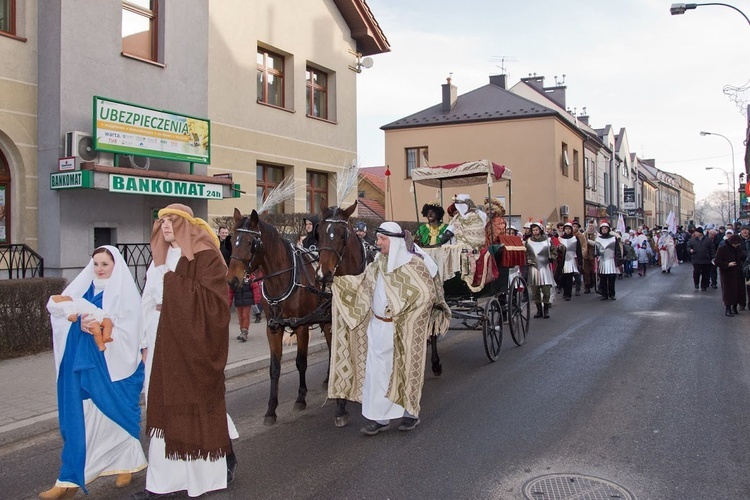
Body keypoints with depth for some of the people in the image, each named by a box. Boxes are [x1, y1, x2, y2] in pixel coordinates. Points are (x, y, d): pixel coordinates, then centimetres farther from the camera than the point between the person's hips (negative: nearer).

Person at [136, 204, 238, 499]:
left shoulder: (206, 258, -10)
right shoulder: (161, 260, 12)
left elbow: (213, 301, -19)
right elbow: (149, 303, 11)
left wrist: (176, 282, -18)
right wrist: (146, 343, 7)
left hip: (194, 344, -7)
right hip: (163, 343, 7)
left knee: (197, 401, 3)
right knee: (165, 407, 10)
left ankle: (224, 458, 25)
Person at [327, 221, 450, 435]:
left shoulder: (413, 264, -14)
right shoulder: (379, 263, 5)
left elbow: (426, 295, -15)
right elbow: (361, 284, 12)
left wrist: (400, 310, -15)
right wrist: (337, 280, 2)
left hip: (403, 329, -6)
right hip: (378, 326, 6)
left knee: (405, 369, 8)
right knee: (376, 371, 6)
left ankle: (411, 413, 26)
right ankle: (379, 417, 16)